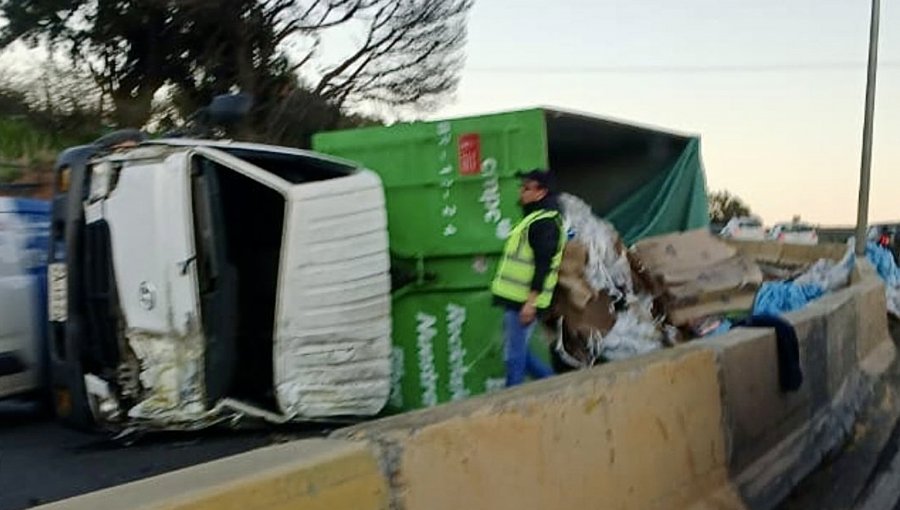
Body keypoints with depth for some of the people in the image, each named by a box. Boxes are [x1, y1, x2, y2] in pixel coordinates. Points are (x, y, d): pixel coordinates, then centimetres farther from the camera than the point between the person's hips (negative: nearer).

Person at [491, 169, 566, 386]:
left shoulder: (545, 222, -14)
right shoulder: (534, 218, 19)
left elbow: (543, 264, -21)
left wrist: (531, 302, -25)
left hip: (525, 302, -10)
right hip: (516, 300, 10)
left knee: (515, 355, -4)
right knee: (517, 351, 15)